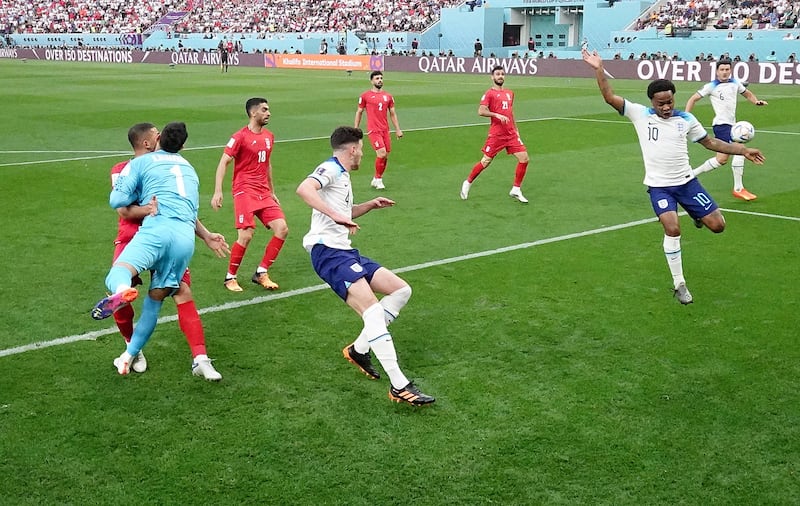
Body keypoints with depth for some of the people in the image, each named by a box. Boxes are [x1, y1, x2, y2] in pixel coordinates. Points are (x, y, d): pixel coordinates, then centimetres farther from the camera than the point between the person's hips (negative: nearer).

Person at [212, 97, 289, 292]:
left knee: (282, 229, -5)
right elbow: (223, 163, -9)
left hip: (264, 192, 7)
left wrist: (272, 192, 25)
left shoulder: (269, 136, 14)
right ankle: (230, 278, 3)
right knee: (246, 235, -17)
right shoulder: (240, 137, -7)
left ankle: (261, 273, 7)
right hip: (244, 190, -7)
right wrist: (218, 192, -19)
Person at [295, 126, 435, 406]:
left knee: (401, 290, 6)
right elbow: (304, 188, -29)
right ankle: (399, 386, -23)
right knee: (372, 311, -22)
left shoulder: (342, 175, 23)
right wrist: (336, 215, -36)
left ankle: (359, 350, 12)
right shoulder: (331, 168, -7)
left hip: (345, 251, 10)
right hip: (328, 252, -10)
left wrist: (371, 204, 29)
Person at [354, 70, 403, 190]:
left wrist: (398, 129, 11)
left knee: (385, 157, 3)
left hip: (385, 130, 5)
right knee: (381, 153, -17)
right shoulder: (365, 96, 1)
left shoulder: (388, 96, 12)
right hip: (373, 130, -5)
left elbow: (392, 113, 17)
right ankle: (378, 179, 1)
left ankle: (376, 180, 19)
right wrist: (356, 129, 5)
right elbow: (359, 112, 8)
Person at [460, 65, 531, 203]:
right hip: (496, 134, -6)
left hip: (511, 134, 6)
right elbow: (481, 111, -15)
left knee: (524, 158, -4)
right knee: (486, 161, -2)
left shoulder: (510, 93, 16)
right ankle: (468, 183, 21)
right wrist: (497, 115, -25)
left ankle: (516, 190, 8)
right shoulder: (489, 93, -3)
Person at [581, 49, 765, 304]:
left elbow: (710, 142, 12)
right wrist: (599, 69, -19)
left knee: (717, 225, -3)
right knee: (672, 228, -23)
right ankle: (679, 284, -6)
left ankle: (697, 215, 37)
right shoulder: (640, 114, -4)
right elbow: (610, 97, -9)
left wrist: (742, 150, 8)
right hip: (658, 185, -3)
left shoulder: (686, 119, 1)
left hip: (686, 181, 3)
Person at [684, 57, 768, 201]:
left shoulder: (735, 83, 10)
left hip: (731, 124, 7)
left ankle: (692, 174, 16)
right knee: (740, 150, -19)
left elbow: (747, 94, 25)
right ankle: (738, 189, -13)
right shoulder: (711, 86, -5)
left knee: (721, 159, 5)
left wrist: (756, 101, 4)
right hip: (721, 124, -7)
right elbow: (693, 99, 0)